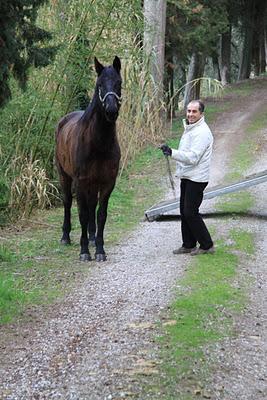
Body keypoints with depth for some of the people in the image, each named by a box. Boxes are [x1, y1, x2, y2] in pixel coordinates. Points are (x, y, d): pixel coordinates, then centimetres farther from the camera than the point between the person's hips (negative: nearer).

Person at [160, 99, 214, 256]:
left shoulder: (202, 132, -18)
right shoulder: (190, 128, 15)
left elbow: (193, 157, -26)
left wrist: (172, 152, -32)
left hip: (197, 178, -10)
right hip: (187, 177, 10)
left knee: (191, 212, -8)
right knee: (184, 212, 13)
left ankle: (207, 245, 2)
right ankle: (188, 245, 21)